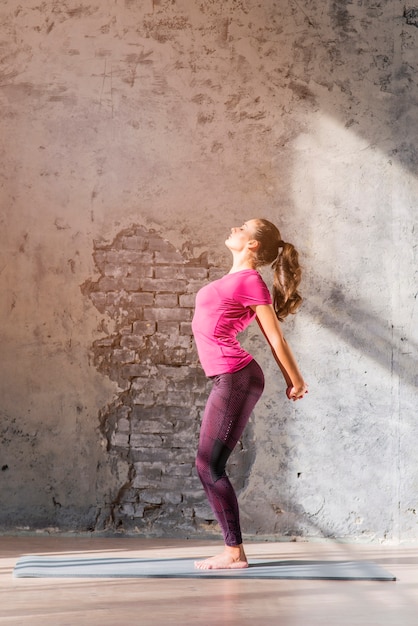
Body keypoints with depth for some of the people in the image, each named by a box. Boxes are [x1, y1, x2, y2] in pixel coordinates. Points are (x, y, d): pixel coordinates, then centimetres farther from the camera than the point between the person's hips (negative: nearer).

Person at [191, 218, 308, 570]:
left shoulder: (250, 281, -10)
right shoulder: (238, 279, 18)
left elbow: (275, 337, -6)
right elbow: (271, 339, 21)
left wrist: (297, 381, 0)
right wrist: (290, 380, 24)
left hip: (236, 380, -9)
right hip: (229, 380, 9)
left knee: (209, 466, -7)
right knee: (209, 466, 9)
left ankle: (234, 553, -1)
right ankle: (233, 550, 14)